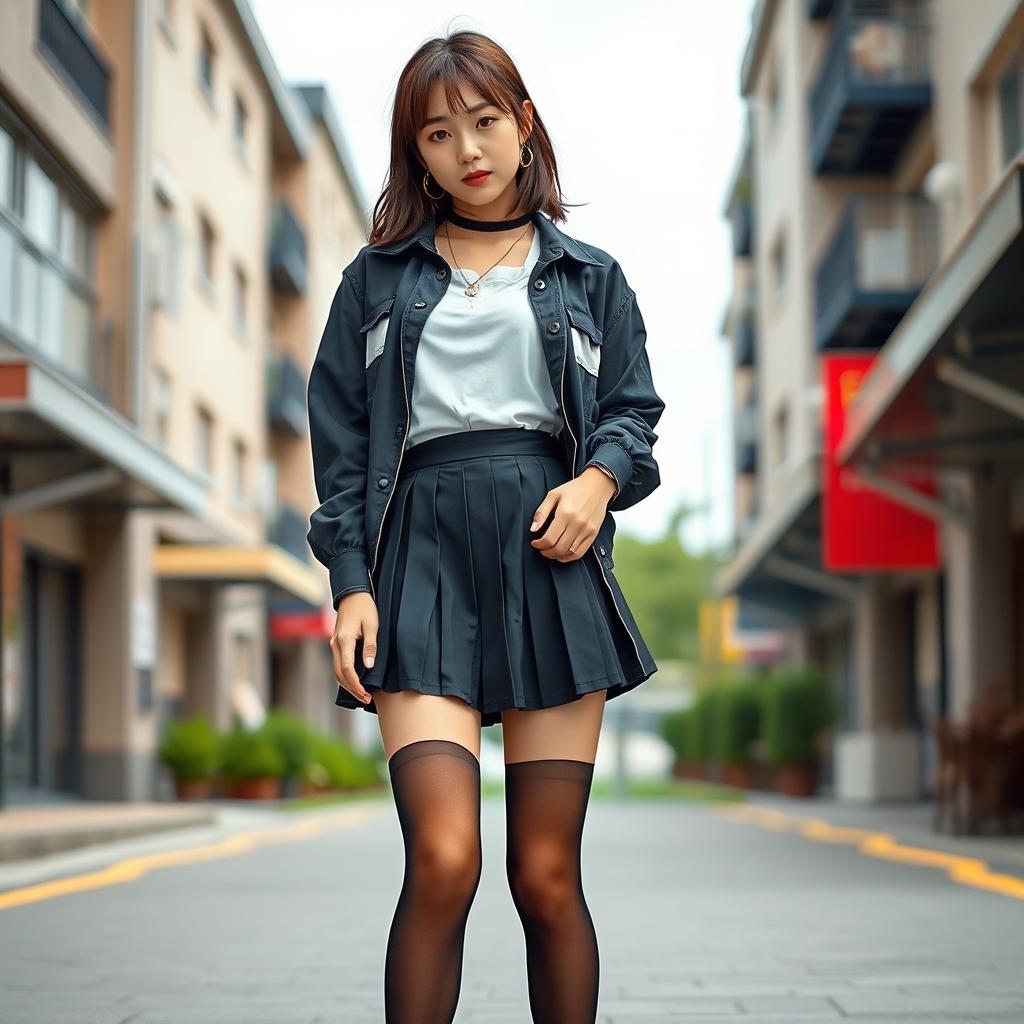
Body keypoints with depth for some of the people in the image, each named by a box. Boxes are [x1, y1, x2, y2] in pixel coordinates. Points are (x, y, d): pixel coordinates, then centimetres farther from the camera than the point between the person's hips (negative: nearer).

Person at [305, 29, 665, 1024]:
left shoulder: (589, 277, 18)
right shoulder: (378, 278, 15)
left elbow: (634, 408, 15)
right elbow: (341, 436, 10)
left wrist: (602, 478, -8)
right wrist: (351, 581, -1)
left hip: (552, 555, 1)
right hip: (424, 556, -1)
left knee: (547, 876, 1)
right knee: (442, 859, -16)